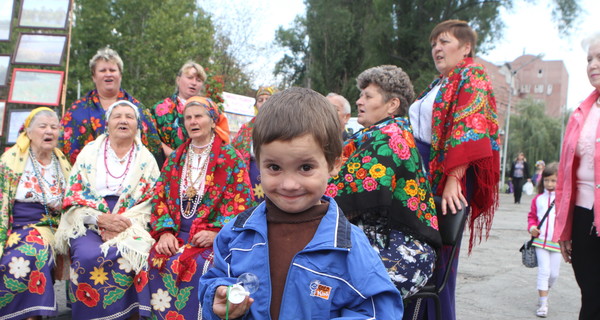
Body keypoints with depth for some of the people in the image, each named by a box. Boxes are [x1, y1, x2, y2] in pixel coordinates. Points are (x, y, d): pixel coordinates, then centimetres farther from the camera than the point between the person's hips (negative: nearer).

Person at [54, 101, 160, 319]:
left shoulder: (146, 159, 12)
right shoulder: (90, 152, 13)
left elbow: (151, 202, 2)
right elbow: (73, 195, 5)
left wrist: (124, 225, -15)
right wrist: (101, 219, -13)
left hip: (131, 225, 0)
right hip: (89, 223, 1)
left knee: (127, 255, -32)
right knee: (88, 256, -31)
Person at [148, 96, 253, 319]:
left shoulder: (230, 157, 4)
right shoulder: (175, 158, 17)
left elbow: (240, 202, -3)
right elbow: (160, 197, 12)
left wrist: (216, 232, -16)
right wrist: (165, 231, -6)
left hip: (215, 235, -4)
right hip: (177, 233, 4)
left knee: (197, 264, -32)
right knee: (158, 260, -25)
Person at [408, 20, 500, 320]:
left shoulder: (471, 77, -4)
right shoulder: (439, 84, 22)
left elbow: (467, 129, -17)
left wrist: (453, 179, -24)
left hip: (445, 172, -9)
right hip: (423, 171, 9)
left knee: (437, 254, -4)